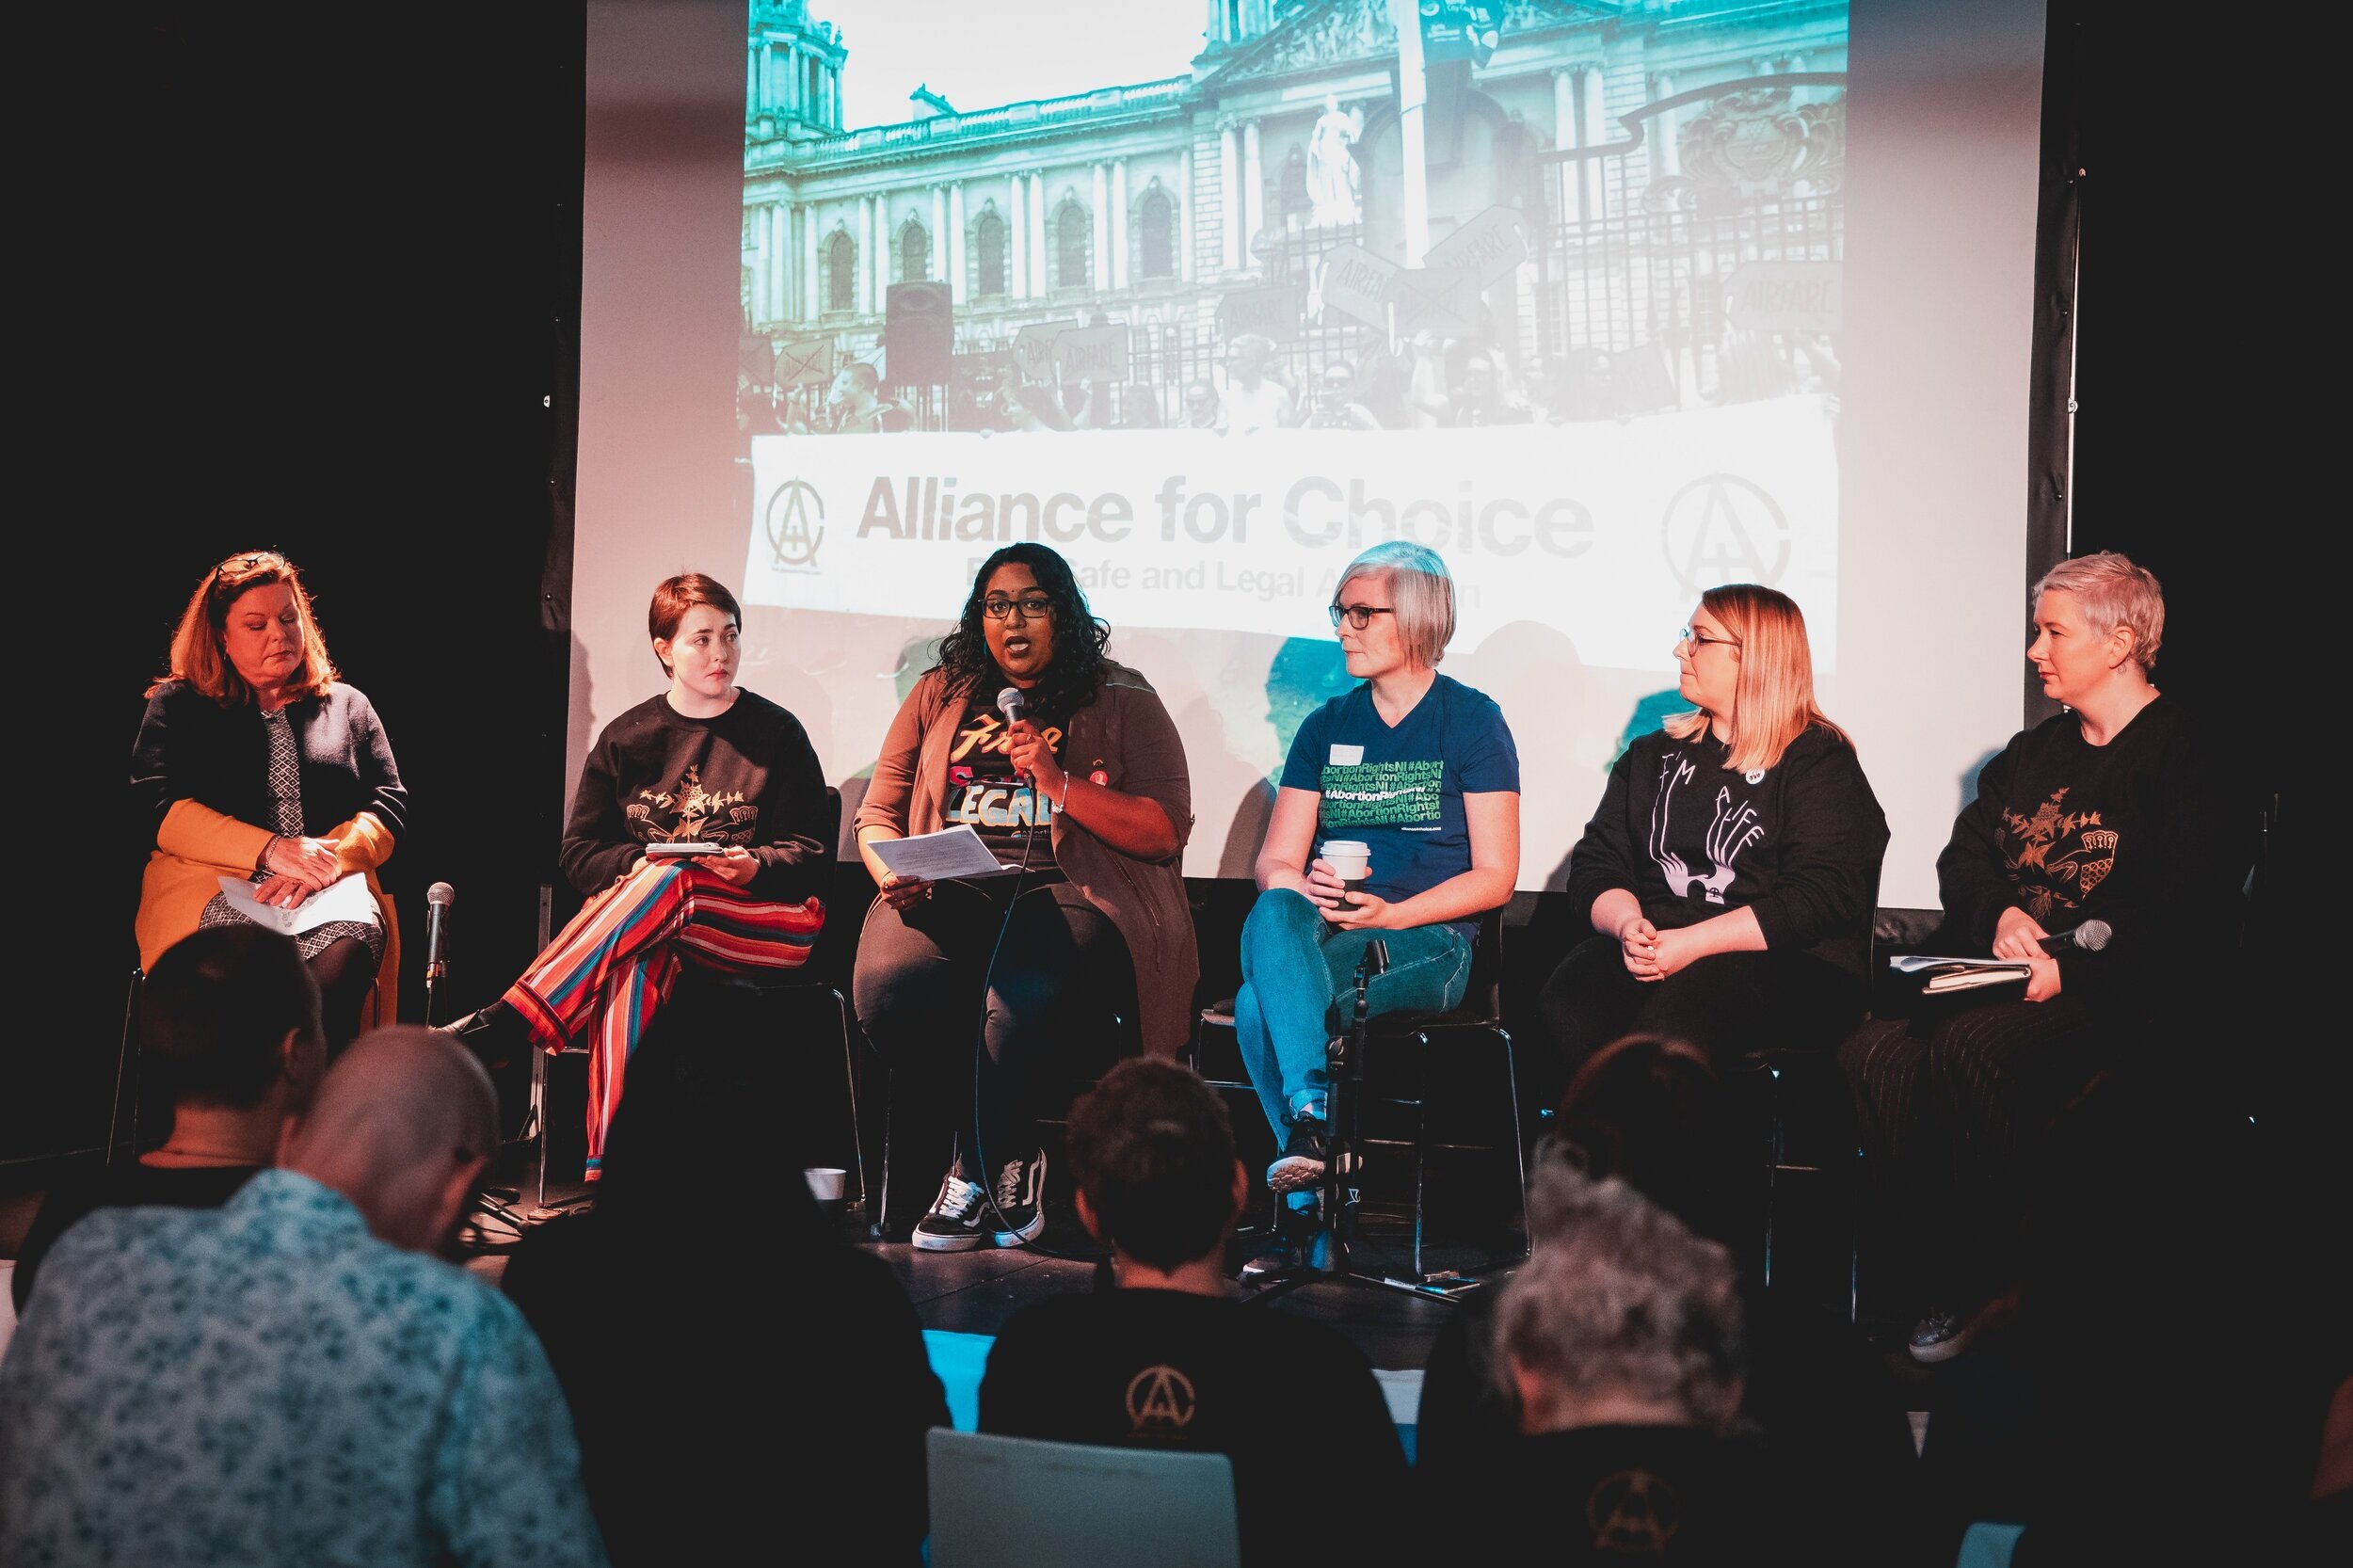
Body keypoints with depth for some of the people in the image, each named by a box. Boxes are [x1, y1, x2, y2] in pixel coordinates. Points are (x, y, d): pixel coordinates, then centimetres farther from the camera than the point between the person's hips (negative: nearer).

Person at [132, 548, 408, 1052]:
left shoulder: (347, 705, 25)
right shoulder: (177, 707, 18)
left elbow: (389, 807, 14)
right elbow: (163, 811, 3)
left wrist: (328, 859, -9)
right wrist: (272, 851, -12)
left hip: (330, 893, 2)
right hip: (212, 890, -1)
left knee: (347, 949, -37)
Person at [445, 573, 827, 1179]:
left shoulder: (777, 733, 10)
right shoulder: (627, 738, 16)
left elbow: (812, 855, 6)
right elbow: (578, 854, 12)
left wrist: (754, 867, -16)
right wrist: (636, 864, -11)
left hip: (767, 920, -2)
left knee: (672, 883, -37)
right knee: (638, 958, -39)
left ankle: (503, 1026, -46)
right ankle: (604, 1164, -52)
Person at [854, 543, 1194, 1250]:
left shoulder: (1122, 703, 11)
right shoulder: (940, 695, 22)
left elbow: (1167, 833, 1)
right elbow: (878, 813, 20)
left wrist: (1057, 780, -9)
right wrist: (894, 874, -3)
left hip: (1068, 893, -3)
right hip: (949, 892, 3)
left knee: (1020, 994, -38)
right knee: (888, 983, -31)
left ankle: (976, 1171, -9)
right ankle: (1008, 1167, -10)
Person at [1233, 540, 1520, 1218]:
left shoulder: (1473, 720, 5)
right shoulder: (1327, 726, 19)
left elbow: (1495, 876, 0)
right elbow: (1274, 862, 13)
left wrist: (1389, 914, -14)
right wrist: (1310, 889, -12)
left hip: (1427, 940, -4)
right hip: (1319, 932, 4)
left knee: (1260, 1004, -33)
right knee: (1272, 914, -35)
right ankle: (1312, 1114, -44)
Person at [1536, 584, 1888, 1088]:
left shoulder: (1819, 762, 6)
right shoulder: (1653, 755, 24)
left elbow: (1822, 898, -8)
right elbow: (1596, 865, 15)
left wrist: (1692, 943, -16)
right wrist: (1628, 925, -10)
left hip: (1786, 966, -4)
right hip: (1651, 950, 5)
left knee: (1669, 1025, -37)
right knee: (1565, 1009, -30)